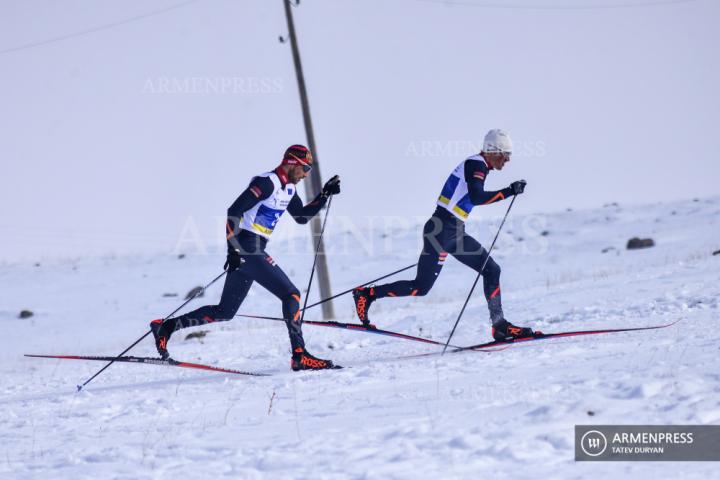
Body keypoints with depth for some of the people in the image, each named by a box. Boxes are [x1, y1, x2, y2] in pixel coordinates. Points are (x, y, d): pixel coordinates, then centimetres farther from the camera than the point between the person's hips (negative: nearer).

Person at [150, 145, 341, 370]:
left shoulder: (288, 188, 14)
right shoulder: (266, 183, -14)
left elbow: (302, 217, 24)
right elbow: (234, 211, -18)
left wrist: (325, 195, 12)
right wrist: (233, 249, -22)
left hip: (253, 253, 10)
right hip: (246, 249, -10)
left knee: (224, 312, 12)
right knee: (291, 295, -13)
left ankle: (165, 327, 16)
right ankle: (299, 356, -16)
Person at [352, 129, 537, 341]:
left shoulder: (478, 167, 18)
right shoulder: (476, 165, -11)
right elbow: (477, 197, -27)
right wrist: (508, 192, -24)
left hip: (454, 232, 10)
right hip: (442, 230, -10)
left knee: (491, 270, 6)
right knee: (421, 287, -8)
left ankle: (500, 326, 5)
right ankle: (367, 294, 2)